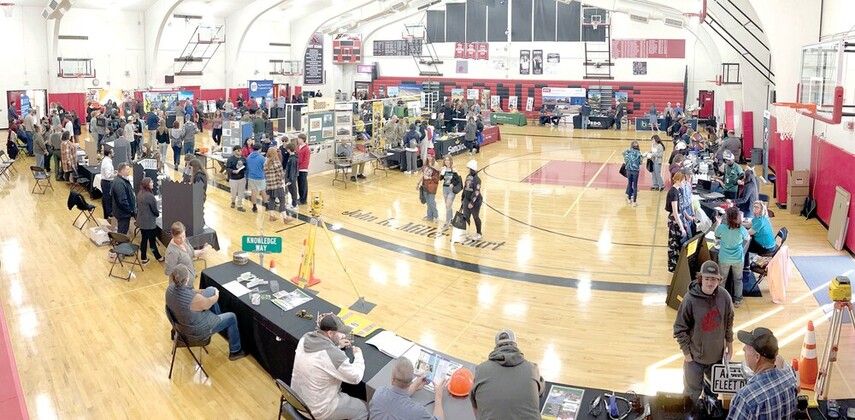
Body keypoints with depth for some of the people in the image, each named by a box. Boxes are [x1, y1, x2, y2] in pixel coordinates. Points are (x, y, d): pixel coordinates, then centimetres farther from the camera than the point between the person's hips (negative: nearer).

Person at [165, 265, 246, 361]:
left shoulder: (170, 288, -19)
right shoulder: (195, 299, -40)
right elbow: (207, 304, -17)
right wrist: (217, 296, 3)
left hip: (181, 320, 7)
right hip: (197, 332, -7)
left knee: (211, 290, 14)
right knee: (231, 317, 11)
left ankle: (218, 317, 39)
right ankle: (235, 351, 29)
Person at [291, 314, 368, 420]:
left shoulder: (306, 338, -10)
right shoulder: (333, 354, -32)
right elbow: (356, 377, -18)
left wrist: (337, 345, 8)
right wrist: (358, 355, -3)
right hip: (317, 410, -8)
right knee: (364, 408, 11)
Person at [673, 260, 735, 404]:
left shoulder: (724, 296, -12)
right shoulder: (690, 299, -22)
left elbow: (729, 322, 5)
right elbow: (679, 328, -14)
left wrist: (730, 344, 11)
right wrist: (686, 352, -11)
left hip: (718, 354, 4)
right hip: (695, 356, -3)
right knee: (692, 392, 8)